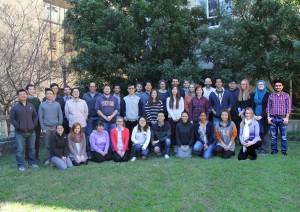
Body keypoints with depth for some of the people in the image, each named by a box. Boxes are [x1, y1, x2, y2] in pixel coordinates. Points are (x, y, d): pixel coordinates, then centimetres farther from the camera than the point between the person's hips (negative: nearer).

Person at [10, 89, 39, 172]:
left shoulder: (31, 106, 7)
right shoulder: (15, 107, -3)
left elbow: (35, 116, 14)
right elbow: (11, 118, -2)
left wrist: (34, 125, 4)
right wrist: (18, 126, -8)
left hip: (31, 131, 3)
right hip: (20, 132, -3)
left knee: (32, 148, 13)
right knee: (20, 149, 0)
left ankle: (32, 162, 26)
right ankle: (20, 165, 11)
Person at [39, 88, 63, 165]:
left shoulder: (57, 104, 5)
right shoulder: (42, 105, 3)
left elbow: (60, 116, 5)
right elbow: (40, 117, 3)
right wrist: (43, 128, -3)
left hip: (55, 127, 1)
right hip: (46, 127, 0)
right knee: (47, 144, 2)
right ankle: (47, 159, 11)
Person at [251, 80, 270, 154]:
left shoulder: (267, 95, 1)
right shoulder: (254, 95, 13)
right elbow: (252, 106, 10)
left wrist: (261, 116, -12)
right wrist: (254, 115, -4)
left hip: (264, 117, -3)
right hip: (255, 116, 3)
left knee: (263, 132, -5)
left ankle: (265, 148, 4)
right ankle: (259, 148, 7)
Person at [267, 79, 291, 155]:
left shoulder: (286, 95, 5)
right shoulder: (271, 96, 9)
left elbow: (288, 107, 1)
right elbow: (268, 107, 9)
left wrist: (286, 118, -6)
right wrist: (268, 117, 1)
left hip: (282, 118, -1)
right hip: (273, 118, 2)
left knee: (284, 136, -1)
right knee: (273, 136, 5)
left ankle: (284, 151, 8)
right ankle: (274, 150, 15)